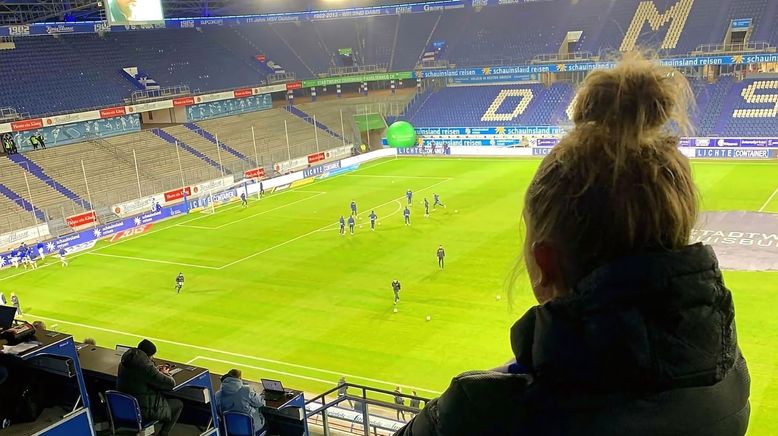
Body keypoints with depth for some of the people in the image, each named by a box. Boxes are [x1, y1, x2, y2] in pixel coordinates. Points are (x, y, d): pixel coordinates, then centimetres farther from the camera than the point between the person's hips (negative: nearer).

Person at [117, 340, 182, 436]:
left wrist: (156, 369, 12)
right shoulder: (147, 368, -27)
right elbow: (171, 384, -21)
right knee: (178, 404, 13)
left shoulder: (123, 363, -3)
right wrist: (165, 374, -1)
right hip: (145, 411, -8)